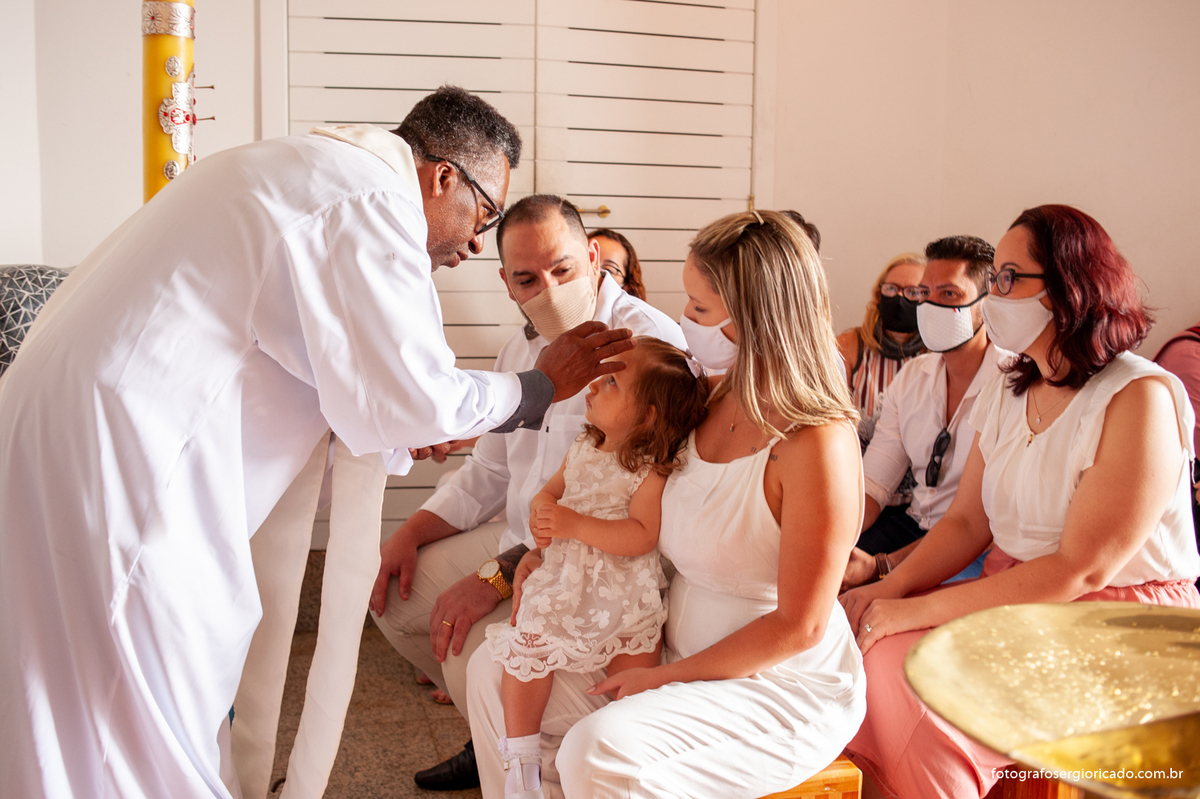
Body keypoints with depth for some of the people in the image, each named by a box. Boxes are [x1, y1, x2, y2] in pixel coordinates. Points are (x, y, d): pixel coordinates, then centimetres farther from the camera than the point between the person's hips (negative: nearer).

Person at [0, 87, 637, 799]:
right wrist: (542, 387, 0)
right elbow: (416, 396, -15)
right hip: (124, 453, -10)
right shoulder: (375, 200, -13)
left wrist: (400, 434, 23)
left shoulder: (306, 168, 19)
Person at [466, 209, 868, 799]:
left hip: (783, 688, -8)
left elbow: (798, 626, -21)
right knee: (495, 672, 5)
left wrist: (665, 676, -15)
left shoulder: (817, 443, -24)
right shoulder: (708, 400, 1)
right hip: (680, 654, 8)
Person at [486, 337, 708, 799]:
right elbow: (552, 489, 21)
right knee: (526, 650, -2)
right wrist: (540, 515, -3)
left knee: (636, 665, -15)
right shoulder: (583, 449, 10)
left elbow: (642, 536, -21)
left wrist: (574, 524, -25)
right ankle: (521, 758, 14)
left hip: (620, 591, -6)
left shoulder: (651, 470, -12)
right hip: (561, 580, 6)